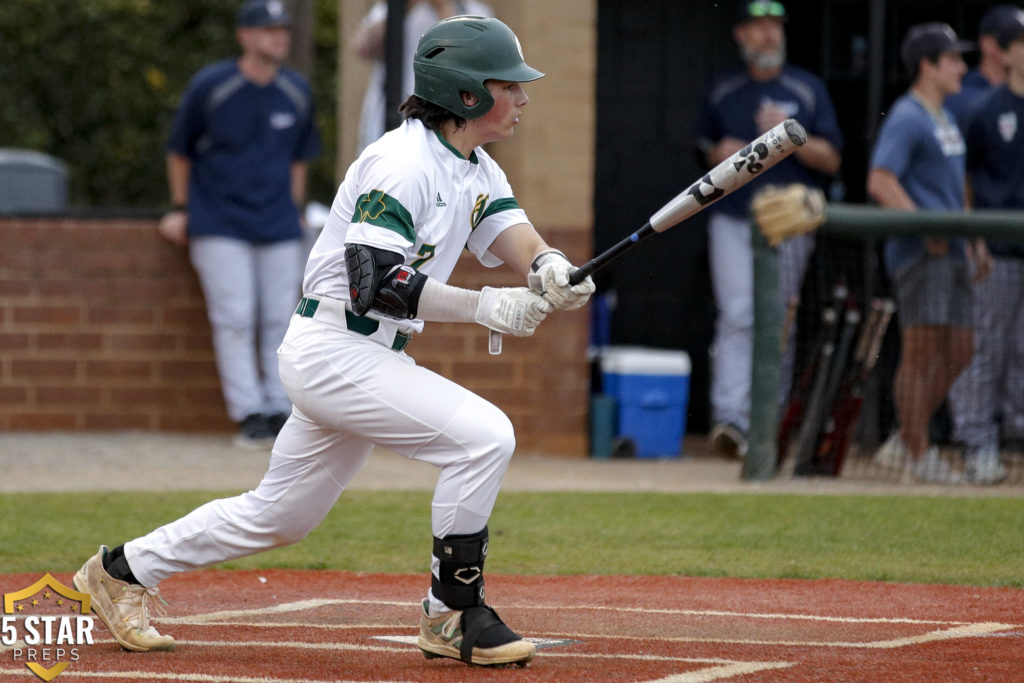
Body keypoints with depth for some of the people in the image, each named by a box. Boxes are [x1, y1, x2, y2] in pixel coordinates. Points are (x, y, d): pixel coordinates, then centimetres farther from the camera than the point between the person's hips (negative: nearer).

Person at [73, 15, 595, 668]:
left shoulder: (478, 170, 11)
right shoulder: (404, 161, -18)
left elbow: (513, 234, -3)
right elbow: (373, 282, -26)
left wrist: (549, 268, -27)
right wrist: (483, 305, -32)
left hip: (375, 357, 10)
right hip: (333, 350, -10)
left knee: (281, 514, 16)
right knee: (484, 436, -21)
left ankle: (125, 568, 29)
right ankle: (453, 615, -12)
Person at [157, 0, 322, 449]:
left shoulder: (297, 93, 4)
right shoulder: (209, 87, -8)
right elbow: (179, 151, 3)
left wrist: (294, 212, 12)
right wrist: (181, 210, 4)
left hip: (278, 226, 4)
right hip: (218, 223, -4)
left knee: (281, 319, 1)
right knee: (235, 318, -10)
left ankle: (280, 412, 7)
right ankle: (250, 416, -8)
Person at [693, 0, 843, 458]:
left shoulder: (808, 90, 6)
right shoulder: (723, 91, 11)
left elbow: (831, 160, 2)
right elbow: (705, 146, 23)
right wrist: (719, 153, -1)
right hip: (732, 220, 0)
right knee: (737, 317, -13)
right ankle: (730, 417, -22)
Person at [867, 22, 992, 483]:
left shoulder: (945, 119, 19)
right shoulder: (906, 119, -11)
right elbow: (880, 182, -20)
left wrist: (975, 239, 19)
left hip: (950, 252, 10)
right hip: (919, 255, -10)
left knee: (957, 354, 10)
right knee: (920, 353, -7)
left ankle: (903, 444, 18)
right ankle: (918, 457, -3)